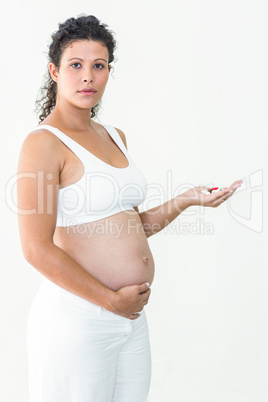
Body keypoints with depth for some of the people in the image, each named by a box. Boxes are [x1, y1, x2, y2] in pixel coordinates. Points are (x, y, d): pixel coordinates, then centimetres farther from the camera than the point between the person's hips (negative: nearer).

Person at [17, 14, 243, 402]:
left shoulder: (114, 137, 12)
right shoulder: (44, 142, -13)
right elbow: (37, 249, -19)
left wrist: (186, 200, 5)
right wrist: (112, 300, -14)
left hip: (132, 316, 7)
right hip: (77, 316, -7)